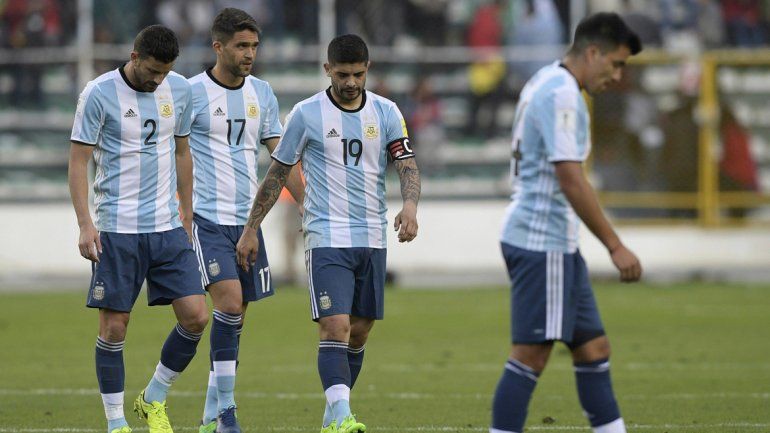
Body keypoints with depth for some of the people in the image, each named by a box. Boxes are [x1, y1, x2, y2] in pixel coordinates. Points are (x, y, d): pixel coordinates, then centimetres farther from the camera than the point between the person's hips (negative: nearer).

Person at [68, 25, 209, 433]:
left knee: (196, 317, -4)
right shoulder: (99, 94, -9)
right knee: (113, 326, -2)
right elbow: (78, 161, -7)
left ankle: (154, 399, 16)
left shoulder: (179, 90, 6)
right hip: (116, 229, -4)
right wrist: (85, 224, -16)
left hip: (168, 228, 4)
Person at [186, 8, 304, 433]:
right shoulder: (192, 93, -7)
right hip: (206, 218, -6)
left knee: (235, 314, 7)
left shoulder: (262, 93, 10)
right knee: (229, 302, -19)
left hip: (247, 218, 6)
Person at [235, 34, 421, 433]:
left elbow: (407, 165, 0)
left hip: (372, 239, 4)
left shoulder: (386, 112, 5)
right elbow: (277, 174, 4)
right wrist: (251, 229, 5)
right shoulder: (307, 114, -2)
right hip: (327, 238, -4)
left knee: (359, 332, 7)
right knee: (335, 328, -17)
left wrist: (410, 205, -21)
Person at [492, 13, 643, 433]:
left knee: (593, 346, 10)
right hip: (542, 241, -10)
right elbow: (571, 181, -22)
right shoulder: (562, 95, -17)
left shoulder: (545, 81, 16)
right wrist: (615, 247, -19)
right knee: (532, 353, -8)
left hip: (554, 242, 10)